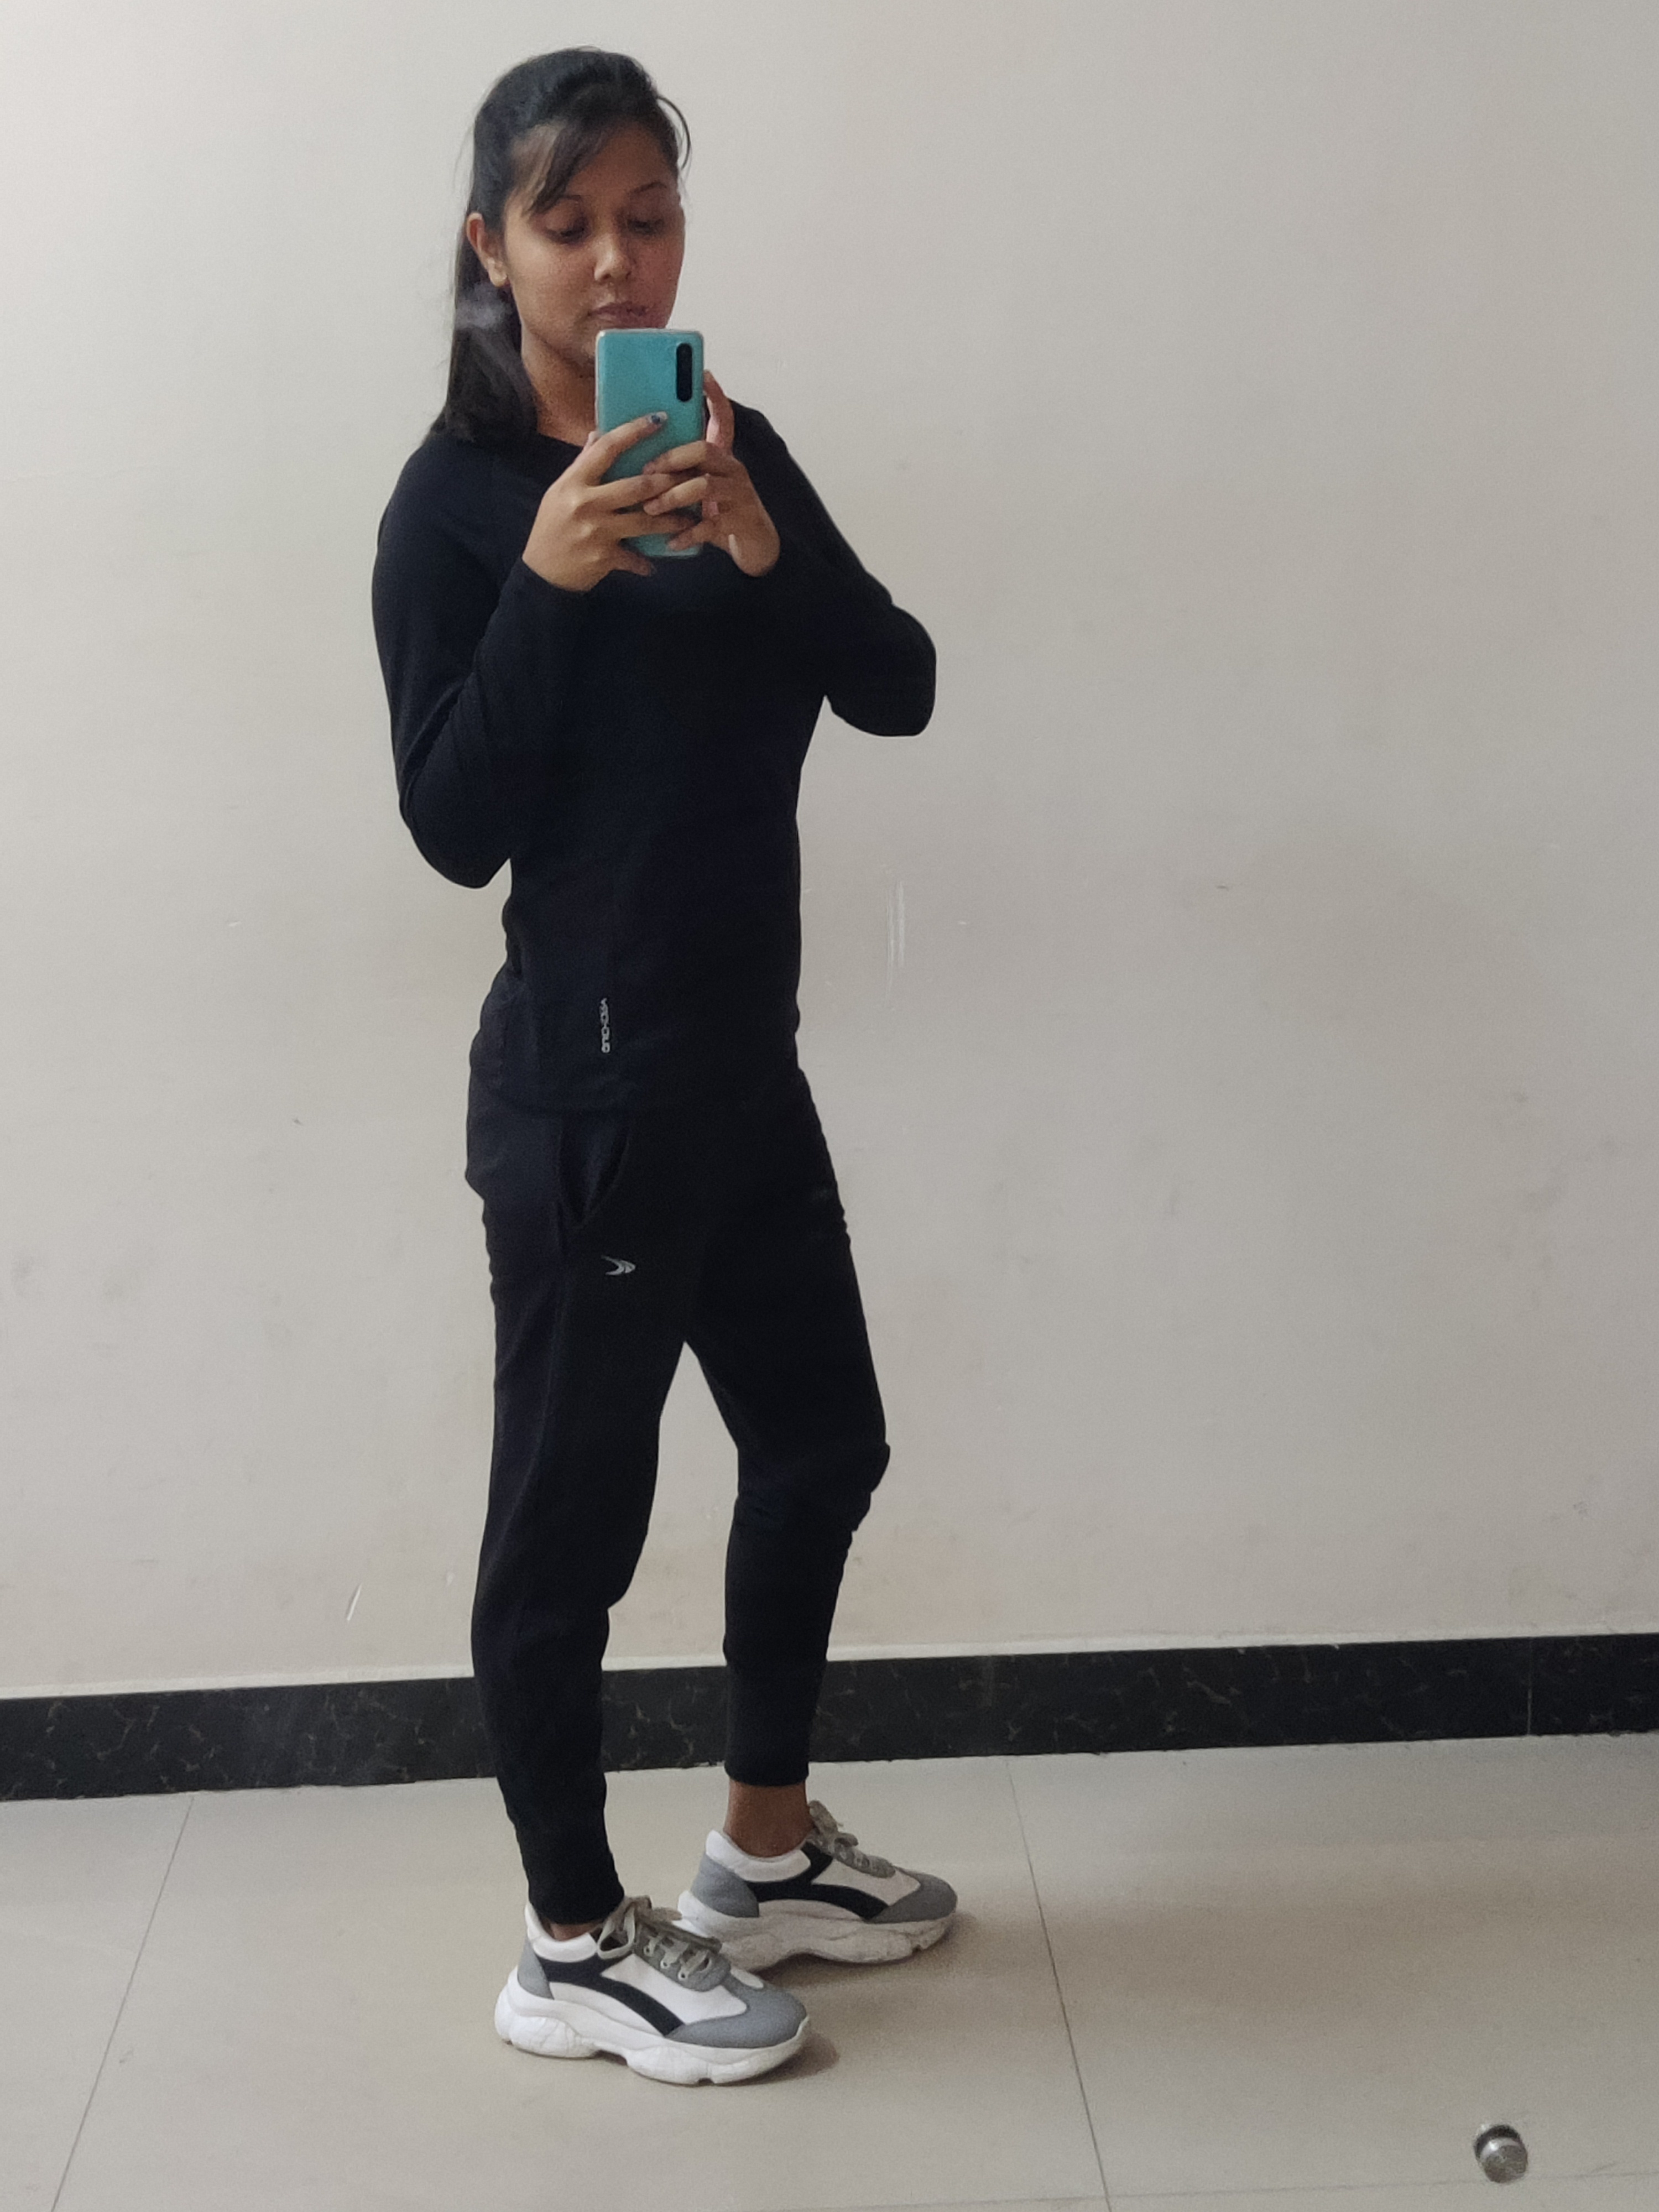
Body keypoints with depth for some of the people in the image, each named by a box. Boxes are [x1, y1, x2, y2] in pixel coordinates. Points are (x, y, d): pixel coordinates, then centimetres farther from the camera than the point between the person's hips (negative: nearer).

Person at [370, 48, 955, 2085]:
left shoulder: (738, 450, 8)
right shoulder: (457, 498, -9)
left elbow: (900, 690, -1)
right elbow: (456, 825, -14)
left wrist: (765, 551, -18)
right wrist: (546, 581, -24)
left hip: (744, 1056, 8)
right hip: (581, 1080, -7)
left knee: (821, 1443, 17)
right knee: (571, 1512, 2)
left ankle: (766, 1852, 36)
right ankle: (574, 1950, 20)